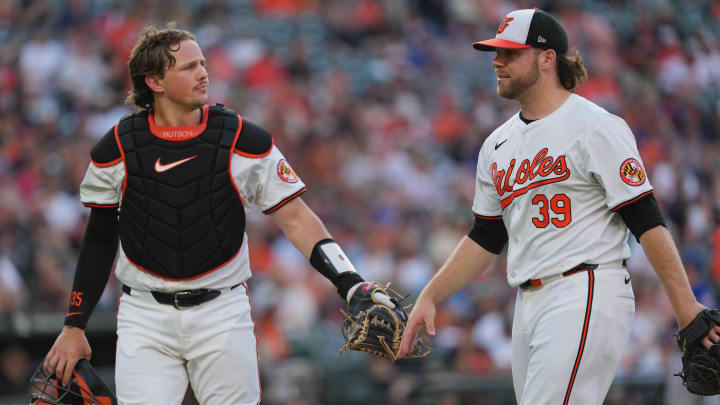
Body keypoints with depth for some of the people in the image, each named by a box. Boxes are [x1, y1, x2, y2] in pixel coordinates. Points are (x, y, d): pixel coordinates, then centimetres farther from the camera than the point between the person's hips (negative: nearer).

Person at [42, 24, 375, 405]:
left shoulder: (244, 141, -3)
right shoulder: (116, 149, -1)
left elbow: (295, 219, -1)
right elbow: (100, 239, 9)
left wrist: (351, 286, -12)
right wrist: (74, 326, 8)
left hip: (222, 314, 0)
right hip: (145, 316, 0)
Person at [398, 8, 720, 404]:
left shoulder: (597, 128, -6)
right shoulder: (497, 145, 18)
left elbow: (646, 222, -10)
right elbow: (485, 238, 23)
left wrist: (685, 307, -15)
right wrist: (429, 296, 13)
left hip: (586, 297, -8)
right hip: (528, 305, 8)